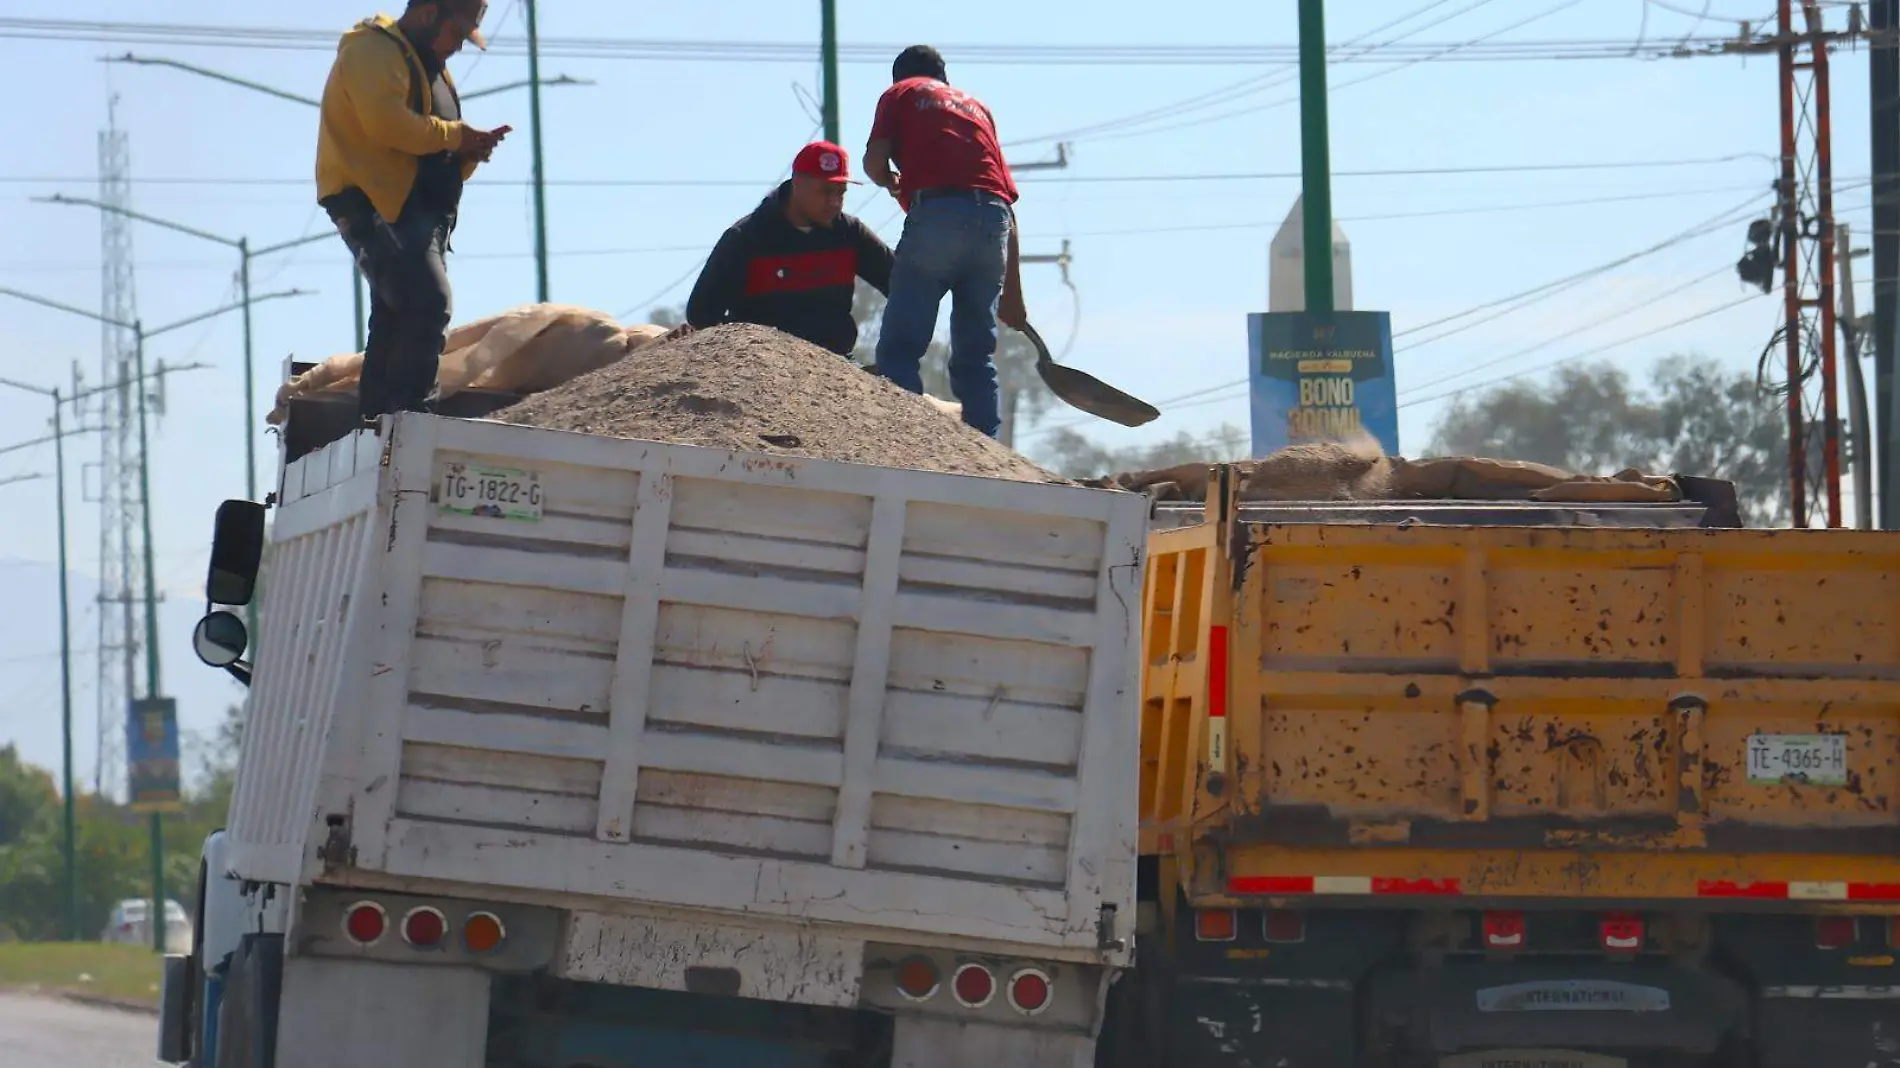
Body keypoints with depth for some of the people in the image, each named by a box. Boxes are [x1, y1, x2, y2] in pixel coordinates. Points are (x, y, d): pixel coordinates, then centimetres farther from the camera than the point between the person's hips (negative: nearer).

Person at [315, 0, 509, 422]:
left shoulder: (430, 67, 27)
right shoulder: (373, 51, -4)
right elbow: (386, 122, -21)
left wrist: (469, 153, 5)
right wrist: (455, 135, -12)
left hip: (417, 209, 10)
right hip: (375, 202, -10)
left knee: (395, 323, 6)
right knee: (429, 303, -23)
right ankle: (410, 417, -29)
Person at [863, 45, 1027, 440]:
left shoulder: (900, 95, 20)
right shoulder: (976, 105, 31)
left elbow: (874, 159, 2)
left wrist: (891, 183, 28)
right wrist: (1013, 291, 26)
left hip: (938, 211, -5)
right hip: (993, 217, 5)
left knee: (899, 350, -4)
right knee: (977, 356, 11)